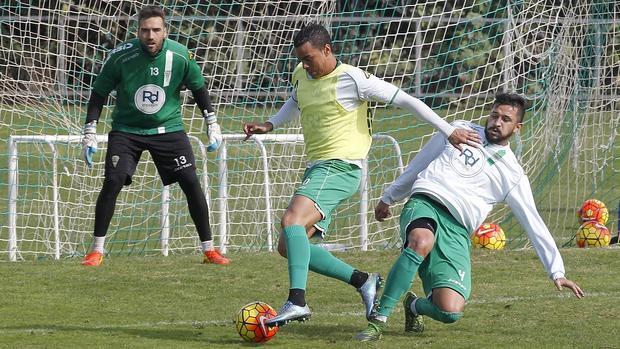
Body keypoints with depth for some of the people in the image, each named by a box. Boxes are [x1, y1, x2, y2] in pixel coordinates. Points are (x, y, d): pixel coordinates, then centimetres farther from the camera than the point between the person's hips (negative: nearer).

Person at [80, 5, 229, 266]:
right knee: (112, 182, -17)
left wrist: (212, 125, 7)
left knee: (191, 183, -9)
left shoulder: (181, 56, -12)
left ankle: (209, 250, 3)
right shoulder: (120, 57, -17)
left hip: (168, 128, 1)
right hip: (126, 130, -1)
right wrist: (89, 134, -10)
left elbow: (198, 88, 6)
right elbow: (99, 94, -6)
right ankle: (96, 251, -5)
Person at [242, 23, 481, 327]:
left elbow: (406, 101, -7)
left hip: (340, 167, -9)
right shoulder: (301, 75, 11)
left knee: (291, 220, -30)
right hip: (316, 168, 9)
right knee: (289, 247, 3)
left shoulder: (351, 79, -12)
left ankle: (296, 302, -39)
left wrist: (449, 132, -8)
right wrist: (269, 125, 19)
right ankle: (363, 281, 11)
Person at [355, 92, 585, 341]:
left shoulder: (513, 176, 15)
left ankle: (414, 306, 17)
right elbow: (419, 164, 28)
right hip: (424, 204, -1)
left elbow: (534, 225, 15)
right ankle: (378, 319, -35)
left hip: (457, 231, 1)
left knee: (451, 311, -21)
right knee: (422, 244, -41)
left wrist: (557, 272, 10)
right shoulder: (460, 131, 17)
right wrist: (389, 197, 31)